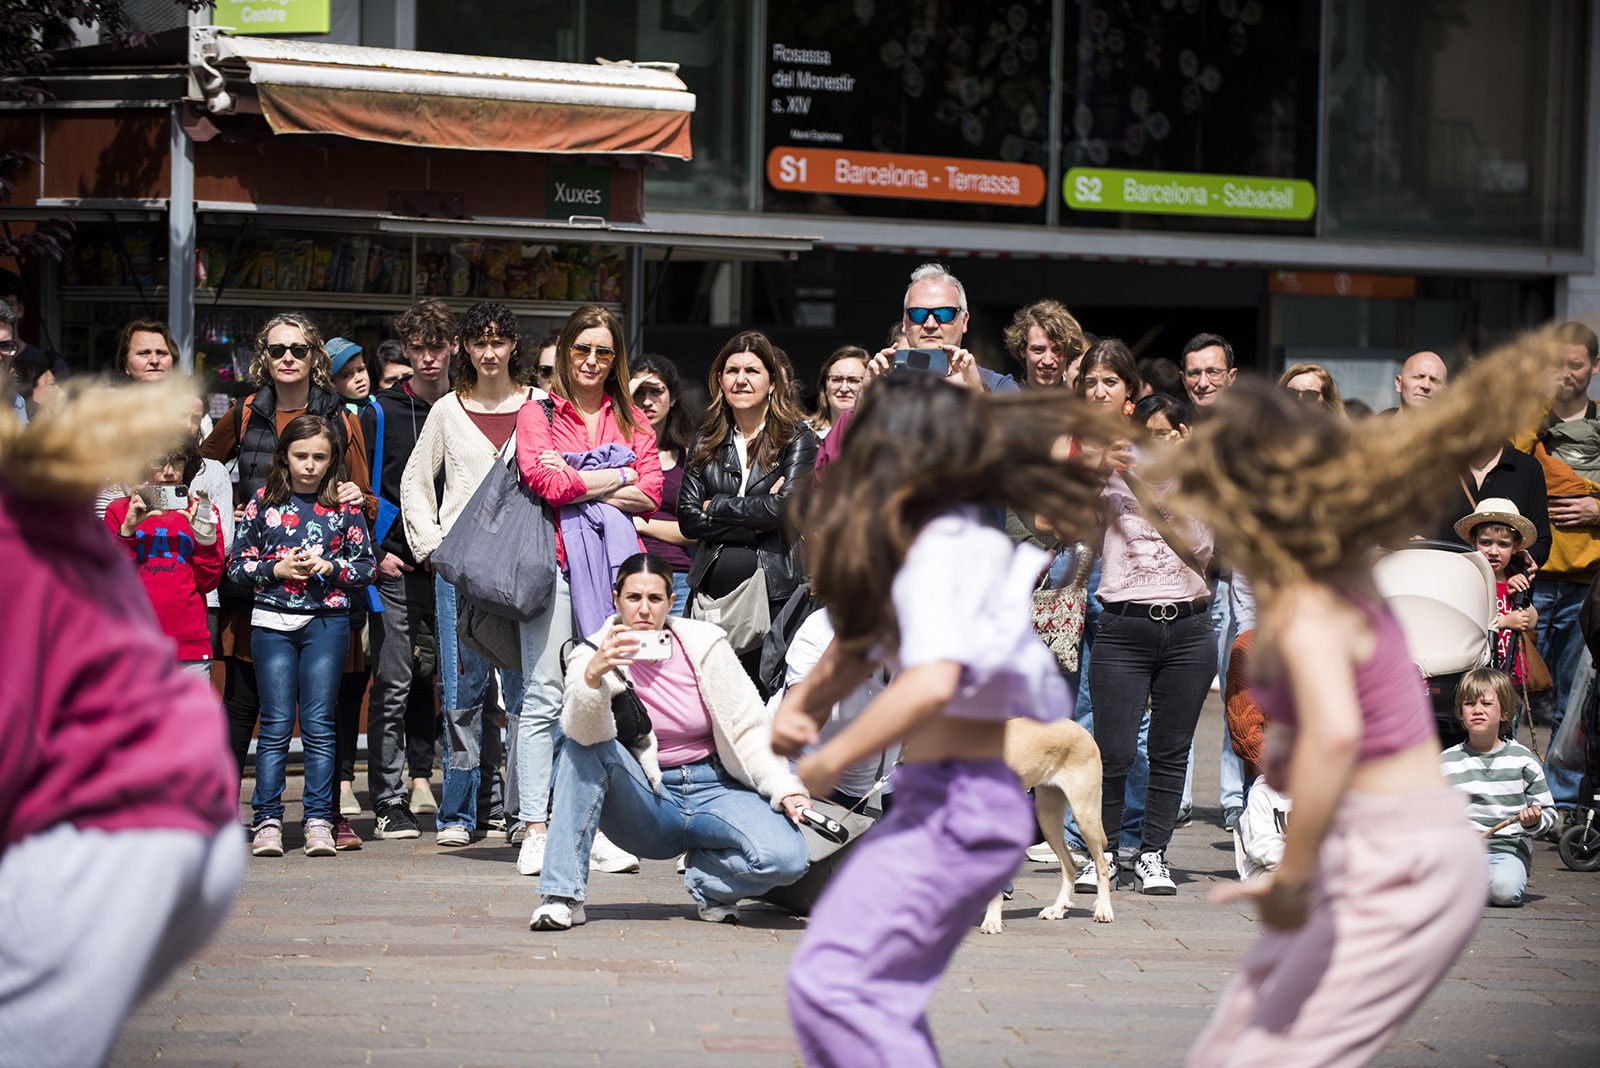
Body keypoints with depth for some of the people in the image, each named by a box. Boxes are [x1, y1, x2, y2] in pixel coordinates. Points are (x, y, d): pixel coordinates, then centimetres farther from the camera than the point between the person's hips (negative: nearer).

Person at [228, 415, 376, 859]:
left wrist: (329, 567, -9)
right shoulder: (263, 503, 4)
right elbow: (238, 564, 6)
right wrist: (276, 570, -10)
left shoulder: (344, 506, 5)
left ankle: (319, 822, 4)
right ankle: (267, 822, 2)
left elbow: (366, 565, 7)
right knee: (276, 724, 0)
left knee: (319, 724, 1)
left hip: (327, 622, 0)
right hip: (272, 622, 0)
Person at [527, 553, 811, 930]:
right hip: (644, 803, -1)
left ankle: (705, 876, 6)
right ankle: (562, 895, -26)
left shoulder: (704, 644, -3)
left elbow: (748, 728, -1)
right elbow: (584, 732, -27)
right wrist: (592, 675, -46)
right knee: (584, 745, -30)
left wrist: (785, 788, -15)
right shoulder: (593, 655, -7)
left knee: (786, 857, -28)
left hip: (713, 791, 1)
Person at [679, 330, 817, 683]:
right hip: (711, 585, 3)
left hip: (774, 585, -3)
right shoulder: (707, 442, 13)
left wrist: (716, 506, -3)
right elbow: (688, 518, 4)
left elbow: (785, 506, -12)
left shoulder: (796, 439, 3)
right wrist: (754, 525, -7)